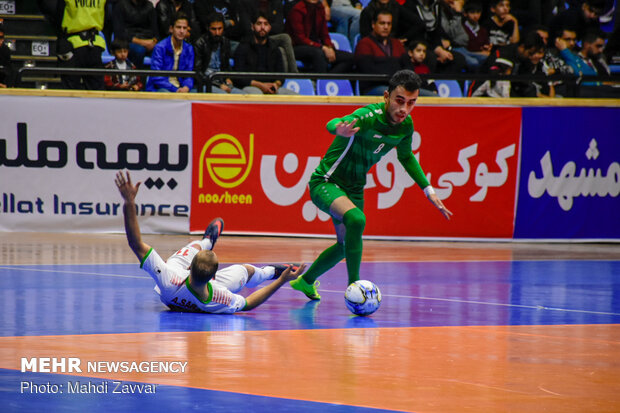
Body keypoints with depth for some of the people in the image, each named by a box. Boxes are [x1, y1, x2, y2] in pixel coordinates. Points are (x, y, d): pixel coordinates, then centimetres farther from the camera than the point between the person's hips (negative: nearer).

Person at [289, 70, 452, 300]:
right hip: (325, 182, -8)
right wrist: (340, 129, -73)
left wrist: (429, 191, 12)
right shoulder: (370, 116, -30)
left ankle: (306, 281, 47)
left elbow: (405, 156, 14)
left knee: (346, 244, 22)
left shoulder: (406, 125, -7)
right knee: (356, 219, -35)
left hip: (353, 188, 8)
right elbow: (332, 124, -49)